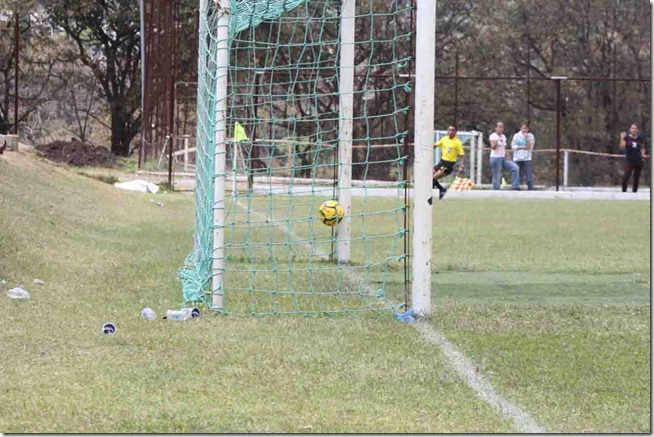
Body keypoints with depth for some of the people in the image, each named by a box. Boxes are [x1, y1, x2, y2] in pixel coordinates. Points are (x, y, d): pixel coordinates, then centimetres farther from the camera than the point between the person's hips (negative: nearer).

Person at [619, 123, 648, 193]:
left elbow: (643, 148, 25)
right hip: (629, 160, -3)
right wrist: (622, 138, -21)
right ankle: (624, 191, -12)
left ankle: (635, 191, 14)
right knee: (626, 175, -18)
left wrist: (643, 154, 7)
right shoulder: (626, 138, -1)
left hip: (638, 161, 3)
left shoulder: (639, 139, 8)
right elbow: (622, 147, -12)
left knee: (637, 177, 5)